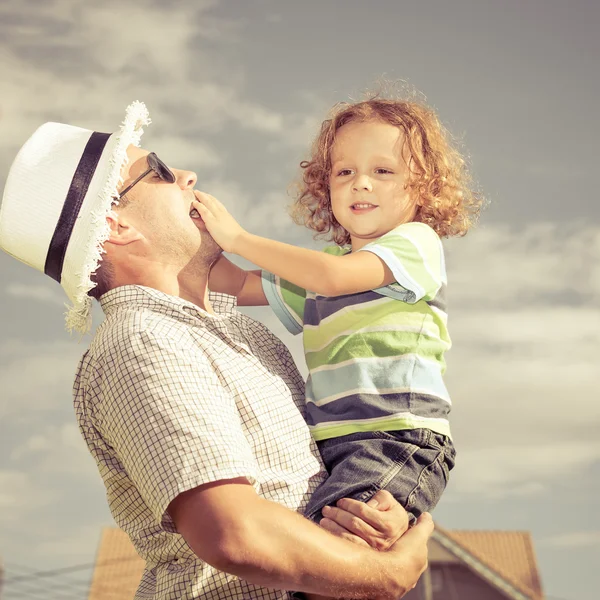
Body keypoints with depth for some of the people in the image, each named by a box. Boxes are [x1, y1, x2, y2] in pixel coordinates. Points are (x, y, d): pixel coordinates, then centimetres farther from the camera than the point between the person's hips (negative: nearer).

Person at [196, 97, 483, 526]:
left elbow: (334, 277, -17)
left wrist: (238, 238, -10)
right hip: (332, 450, 9)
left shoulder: (417, 241, 0)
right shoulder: (320, 264, 23)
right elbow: (237, 286, 25)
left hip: (398, 440, -9)